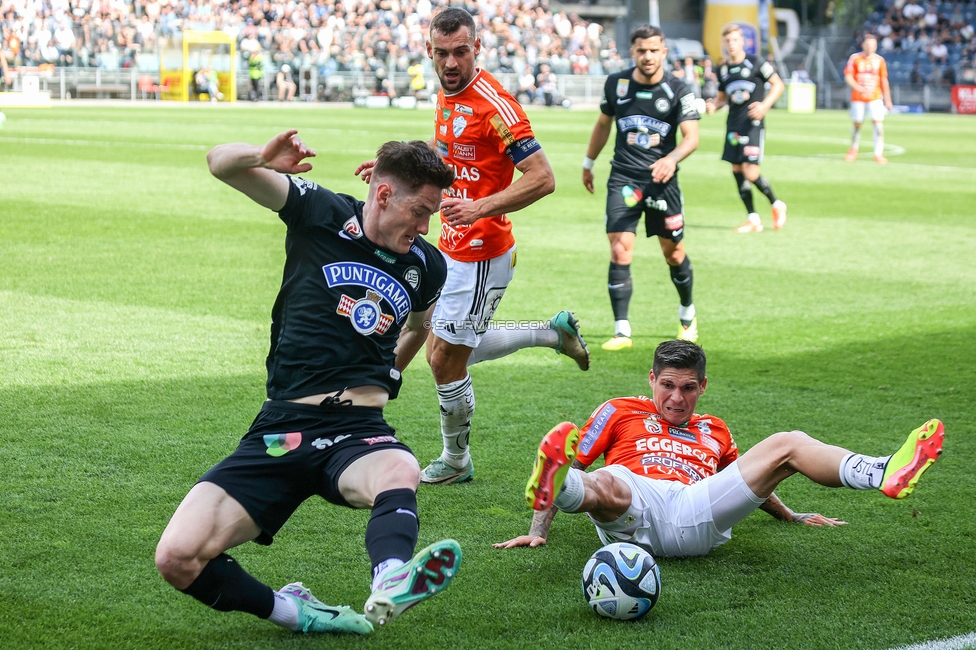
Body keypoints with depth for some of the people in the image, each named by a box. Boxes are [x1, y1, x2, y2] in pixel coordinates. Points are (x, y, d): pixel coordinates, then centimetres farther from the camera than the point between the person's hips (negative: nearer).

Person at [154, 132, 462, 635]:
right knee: (176, 559, -19)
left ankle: (389, 588, -65)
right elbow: (220, 163, -2)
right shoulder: (322, 214, 3)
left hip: (358, 431, 1)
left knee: (401, 471, -40)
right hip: (281, 431, -1)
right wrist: (261, 158, -22)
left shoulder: (425, 267, 12)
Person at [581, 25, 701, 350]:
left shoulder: (679, 90, -6)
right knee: (619, 252, -12)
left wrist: (672, 158, -34)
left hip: (662, 179, -1)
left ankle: (687, 313, 36)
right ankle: (622, 332, -8)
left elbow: (692, 136, -14)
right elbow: (603, 124, 17)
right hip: (623, 179, 1)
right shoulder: (615, 83, 1)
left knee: (674, 252, 9)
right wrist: (588, 163, 23)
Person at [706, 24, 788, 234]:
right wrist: (713, 105, 0)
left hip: (753, 124, -6)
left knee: (751, 173, -14)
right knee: (737, 171, 4)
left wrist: (764, 106, -14)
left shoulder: (755, 63, -5)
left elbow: (778, 84, 0)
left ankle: (776, 205, 11)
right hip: (733, 126, 6)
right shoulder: (723, 70, 10)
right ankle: (753, 219, 14)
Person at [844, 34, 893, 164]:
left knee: (878, 122, -13)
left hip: (875, 98, 0)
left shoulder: (879, 60, 5)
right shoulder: (855, 58, 0)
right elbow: (848, 77, -3)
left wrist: (887, 99, 5)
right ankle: (853, 150, 30)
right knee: (857, 124, 7)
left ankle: (879, 154, -11)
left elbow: (884, 81, 8)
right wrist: (858, 88, -20)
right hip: (858, 98, 0)